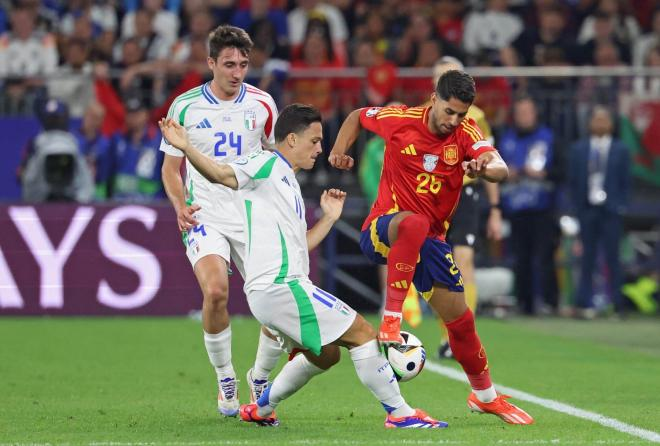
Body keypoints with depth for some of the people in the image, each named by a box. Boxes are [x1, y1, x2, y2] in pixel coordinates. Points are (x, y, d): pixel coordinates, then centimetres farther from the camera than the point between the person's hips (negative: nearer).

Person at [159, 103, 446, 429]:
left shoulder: (288, 184, 24)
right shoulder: (268, 165, -3)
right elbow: (220, 174, -19)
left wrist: (329, 217, 22)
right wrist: (186, 148, -34)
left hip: (269, 292, 10)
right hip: (280, 286, -10)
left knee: (325, 354, 25)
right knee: (362, 332, -7)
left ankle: (260, 409, 31)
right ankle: (399, 413, -2)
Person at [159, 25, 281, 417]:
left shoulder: (262, 104, 4)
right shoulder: (185, 106, 0)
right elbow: (171, 166, 8)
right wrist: (180, 205, -10)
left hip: (254, 218, 2)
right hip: (205, 218, -2)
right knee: (215, 291, -26)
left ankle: (260, 379, 20)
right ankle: (226, 381, -7)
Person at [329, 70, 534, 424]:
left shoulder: (466, 132, -7)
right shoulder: (401, 120, -9)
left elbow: (500, 168, -26)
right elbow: (357, 116, 11)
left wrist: (485, 167, -49)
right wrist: (339, 150, -4)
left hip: (429, 239, 3)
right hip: (381, 230, -3)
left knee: (459, 318, 5)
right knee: (414, 223, -40)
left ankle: (485, 395, 29)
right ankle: (391, 318, -36)